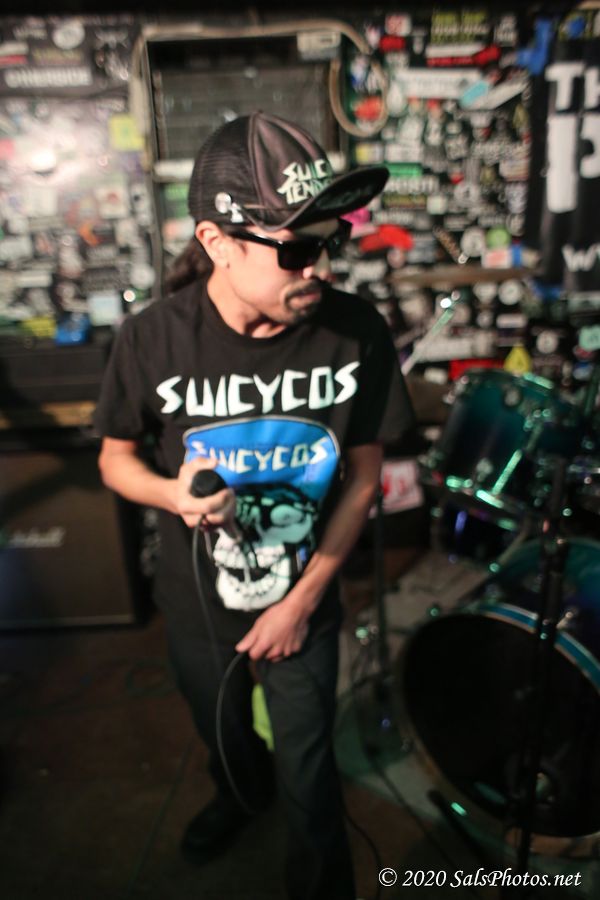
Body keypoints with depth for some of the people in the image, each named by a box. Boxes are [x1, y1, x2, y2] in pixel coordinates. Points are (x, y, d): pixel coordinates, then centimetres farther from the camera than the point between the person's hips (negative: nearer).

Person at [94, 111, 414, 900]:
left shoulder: (357, 333, -21)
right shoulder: (152, 340, -22)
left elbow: (362, 477, -10)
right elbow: (116, 457, -6)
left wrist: (303, 601, -11)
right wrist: (174, 495, -29)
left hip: (304, 607, -1)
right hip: (197, 608, 2)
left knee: (309, 774, 17)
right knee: (222, 733, 31)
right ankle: (242, 793, 69)